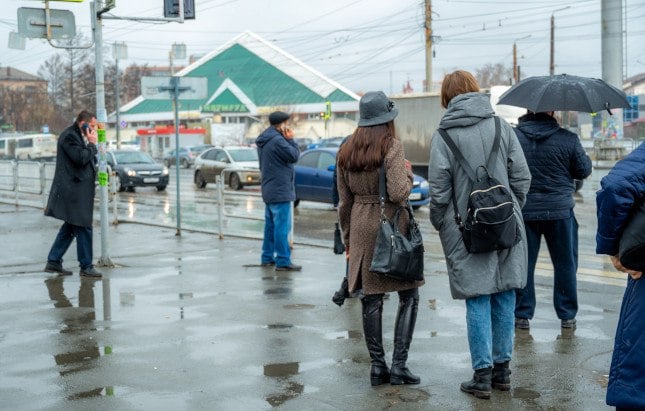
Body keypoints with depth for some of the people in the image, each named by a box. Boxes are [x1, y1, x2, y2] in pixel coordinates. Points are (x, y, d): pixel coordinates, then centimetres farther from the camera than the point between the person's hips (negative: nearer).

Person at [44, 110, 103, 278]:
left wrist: (90, 144, 9)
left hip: (78, 191, 11)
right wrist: (92, 144, -11)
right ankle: (86, 266, 0)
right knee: (83, 228, -6)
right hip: (74, 191, -11)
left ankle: (53, 262, 18)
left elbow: (88, 159, 23)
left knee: (70, 227, 14)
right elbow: (80, 158, -21)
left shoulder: (77, 136, 20)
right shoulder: (69, 136, -13)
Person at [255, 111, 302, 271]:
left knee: (270, 225, 16)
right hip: (280, 190, -10)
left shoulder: (263, 141, 13)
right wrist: (290, 139, -7)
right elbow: (294, 156, -14)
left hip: (269, 190, 10)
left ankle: (267, 257, 22)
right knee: (282, 226, -8)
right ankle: (283, 261, -8)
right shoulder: (277, 140, -19)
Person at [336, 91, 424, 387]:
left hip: (361, 228, 5)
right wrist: (407, 173, 1)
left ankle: (377, 366, 12)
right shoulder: (392, 147, -10)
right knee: (409, 296, 5)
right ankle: (399, 365, 0)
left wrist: (348, 239, 19)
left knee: (371, 300, 8)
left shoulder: (346, 152, 8)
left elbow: (344, 203, 11)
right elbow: (398, 194, -18)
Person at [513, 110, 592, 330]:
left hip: (523, 211, 1)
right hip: (559, 209, 0)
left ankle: (522, 315, 14)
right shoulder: (568, 139, -8)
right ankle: (567, 316, 19)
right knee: (565, 264, 12)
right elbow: (584, 170, 1)